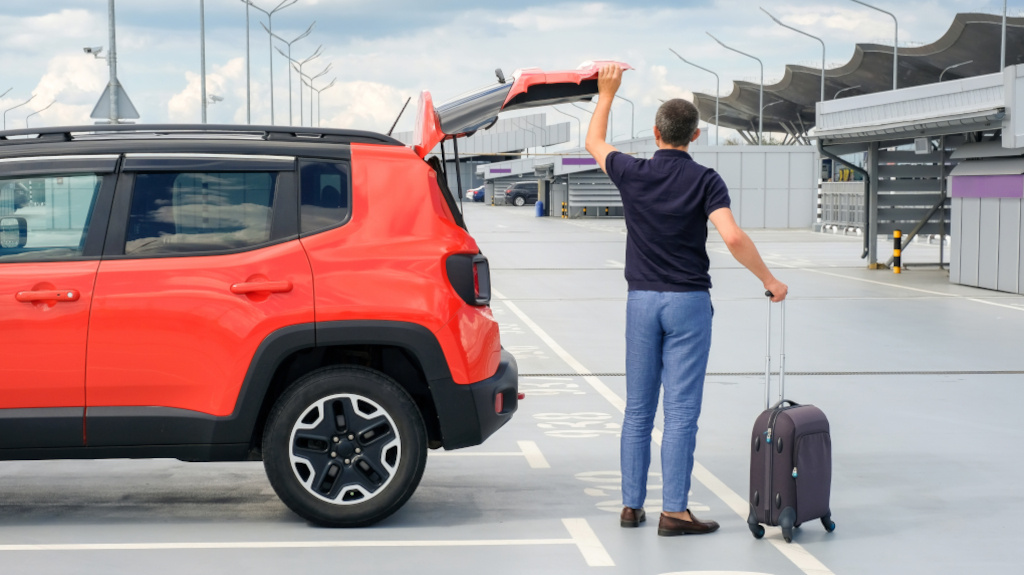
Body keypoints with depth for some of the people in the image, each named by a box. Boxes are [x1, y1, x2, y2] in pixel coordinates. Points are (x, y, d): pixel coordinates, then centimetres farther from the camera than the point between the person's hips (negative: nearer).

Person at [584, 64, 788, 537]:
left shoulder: (634, 175, -1)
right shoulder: (705, 181, -8)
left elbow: (594, 142, 19)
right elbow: (732, 237, -20)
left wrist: (607, 93, 28)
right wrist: (769, 280, -9)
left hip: (642, 300, 3)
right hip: (689, 302, -3)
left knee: (638, 409, 10)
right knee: (681, 411, -2)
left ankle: (632, 504, 14)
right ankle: (673, 511, -3)